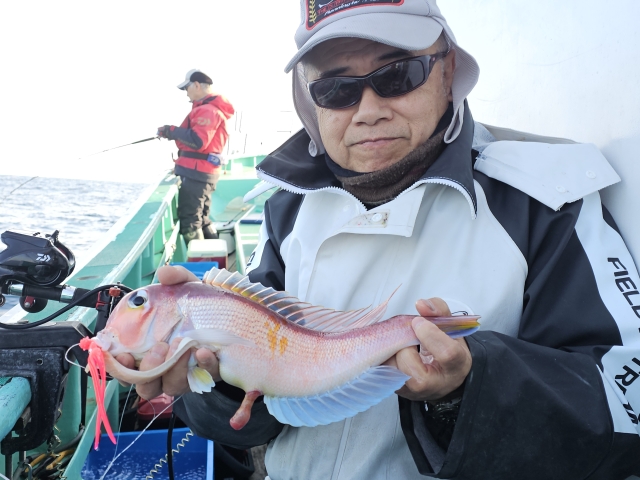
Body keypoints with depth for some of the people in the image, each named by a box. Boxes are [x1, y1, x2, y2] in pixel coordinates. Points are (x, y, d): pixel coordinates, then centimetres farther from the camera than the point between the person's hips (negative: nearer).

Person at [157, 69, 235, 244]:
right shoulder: (211, 108, 19)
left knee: (189, 219, -8)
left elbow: (198, 141, -26)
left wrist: (172, 131, -16)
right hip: (203, 172, 11)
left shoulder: (207, 110, -16)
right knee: (200, 217, 19)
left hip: (195, 172, -11)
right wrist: (174, 133, 11)